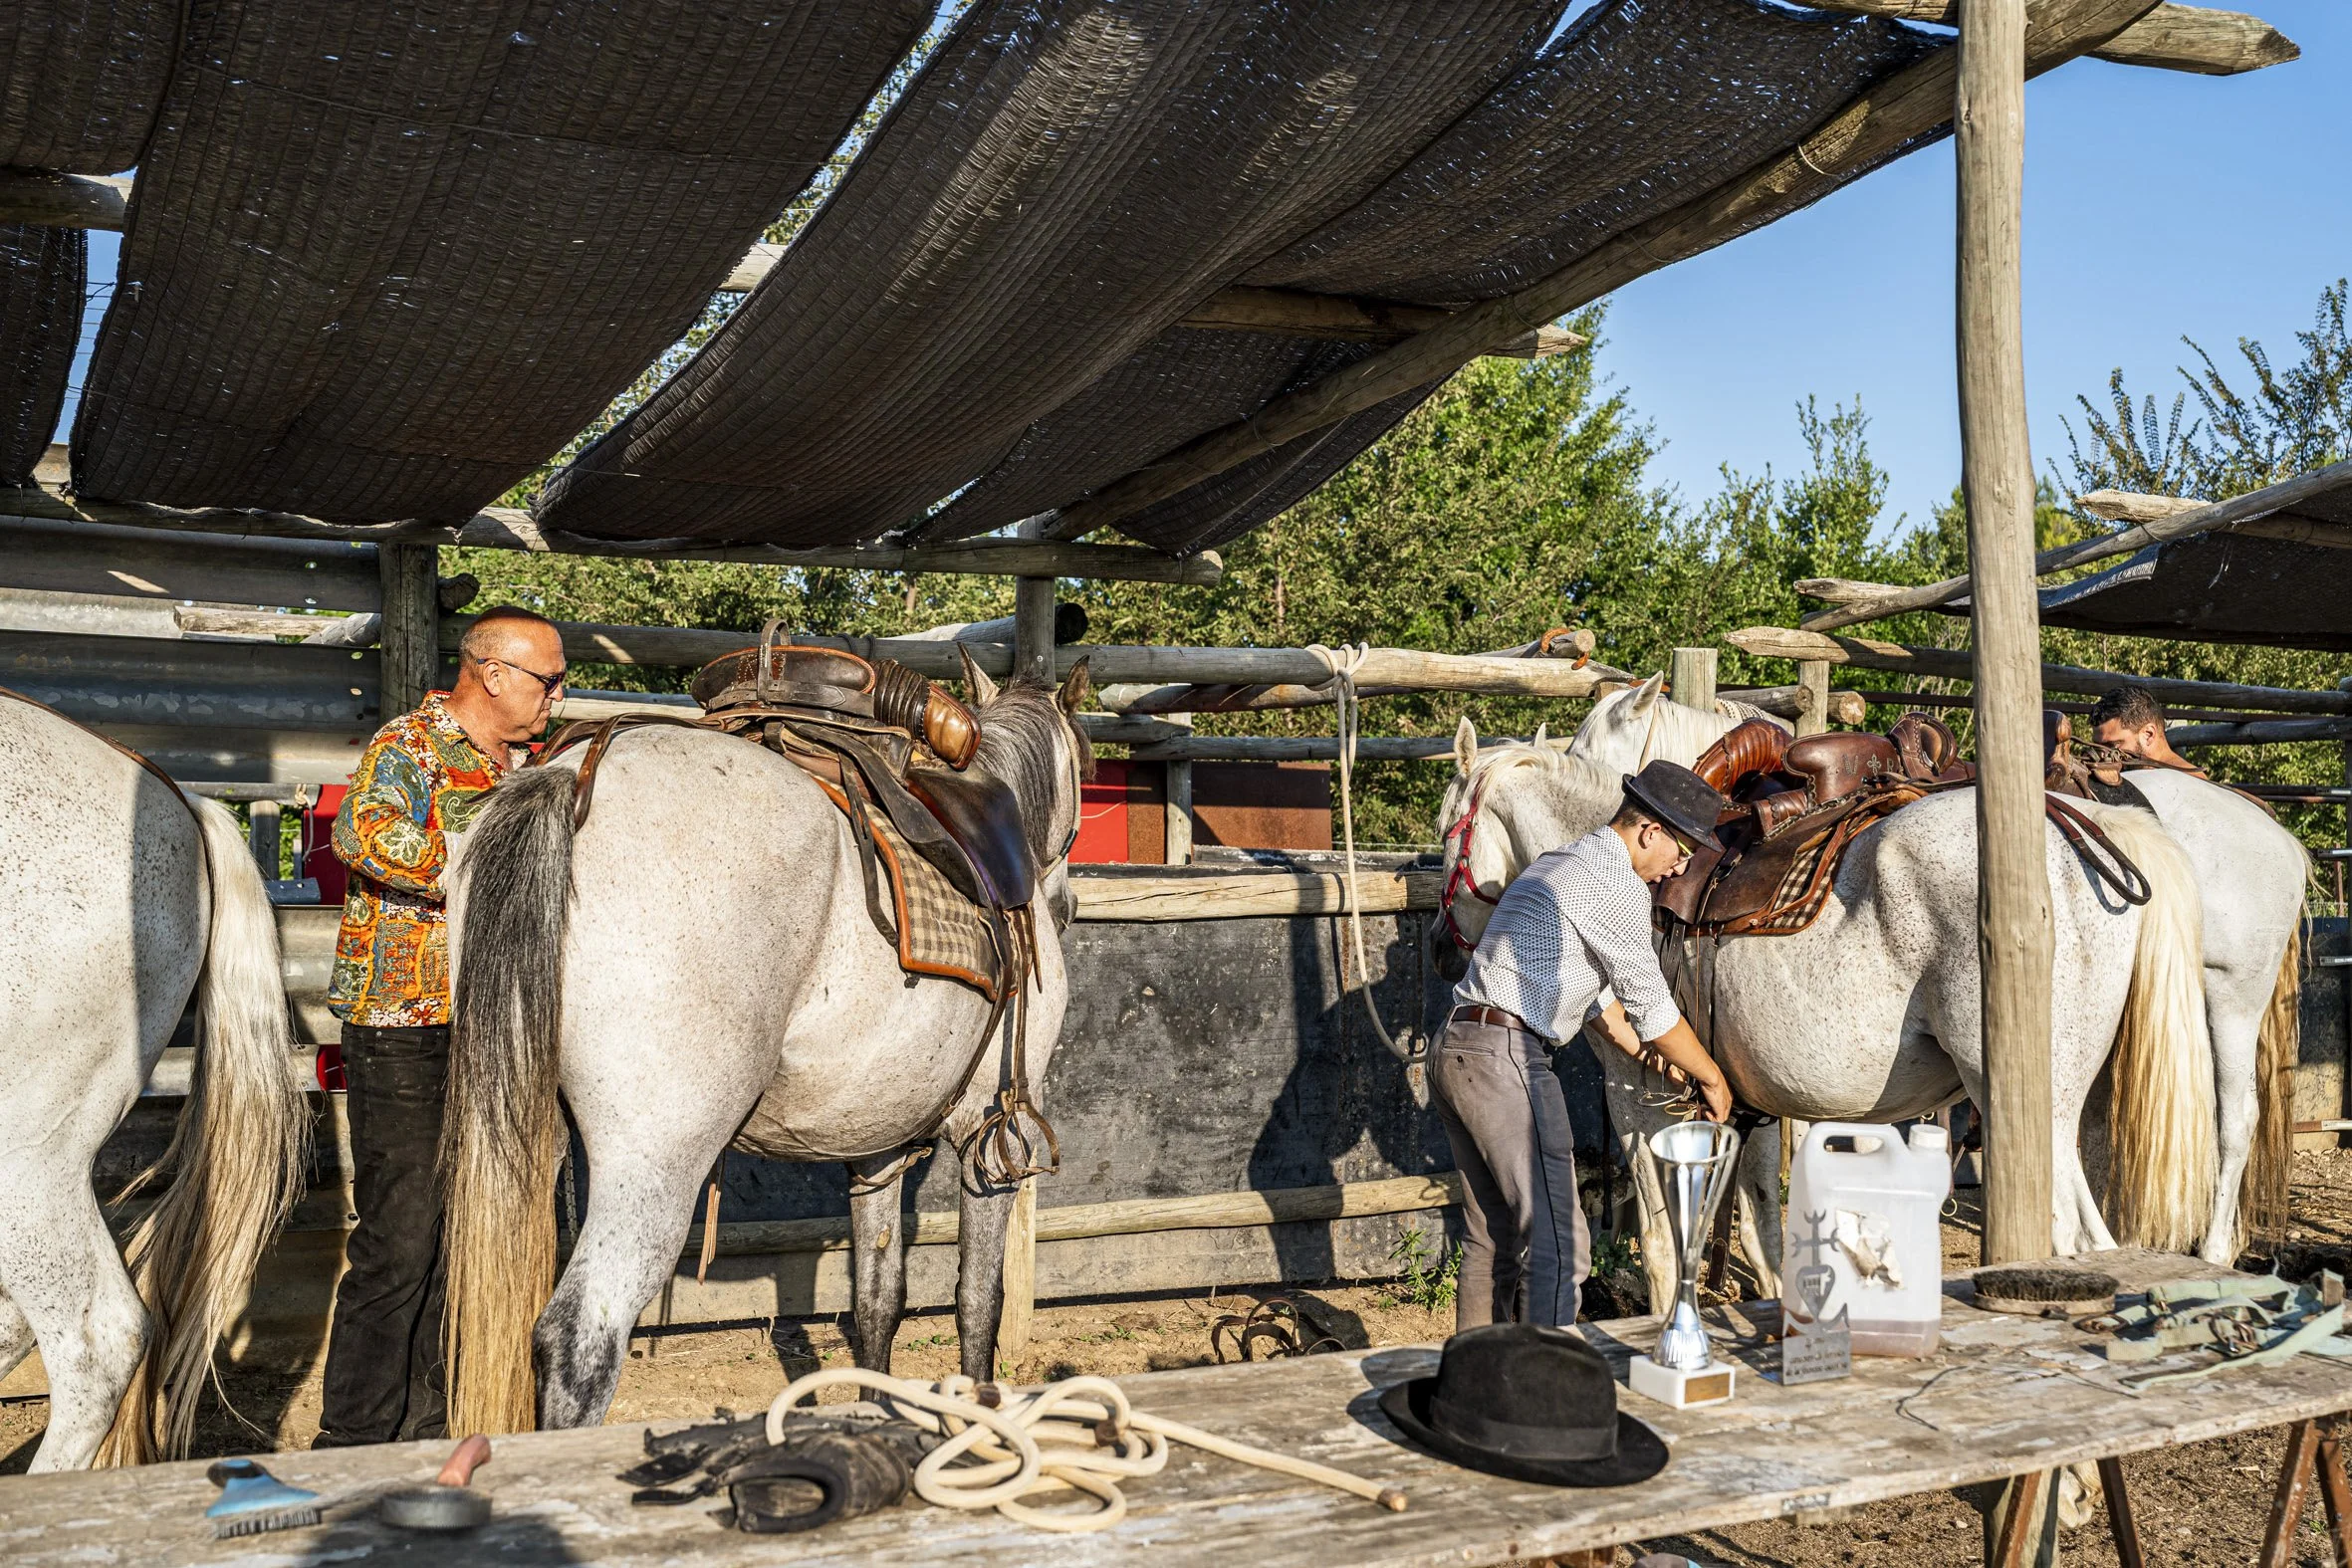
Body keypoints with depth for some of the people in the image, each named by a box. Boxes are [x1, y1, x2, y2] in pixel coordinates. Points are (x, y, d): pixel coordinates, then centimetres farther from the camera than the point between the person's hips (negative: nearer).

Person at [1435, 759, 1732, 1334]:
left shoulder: (1561, 864, 22)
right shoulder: (1618, 883, -9)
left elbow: (1596, 991, 28)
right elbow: (1651, 1006, -4)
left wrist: (1659, 1065, 27)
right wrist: (1711, 1078, 11)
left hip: (1456, 1050, 10)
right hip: (1505, 1058, -10)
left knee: (1494, 1242, 16)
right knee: (1558, 1246, -7)